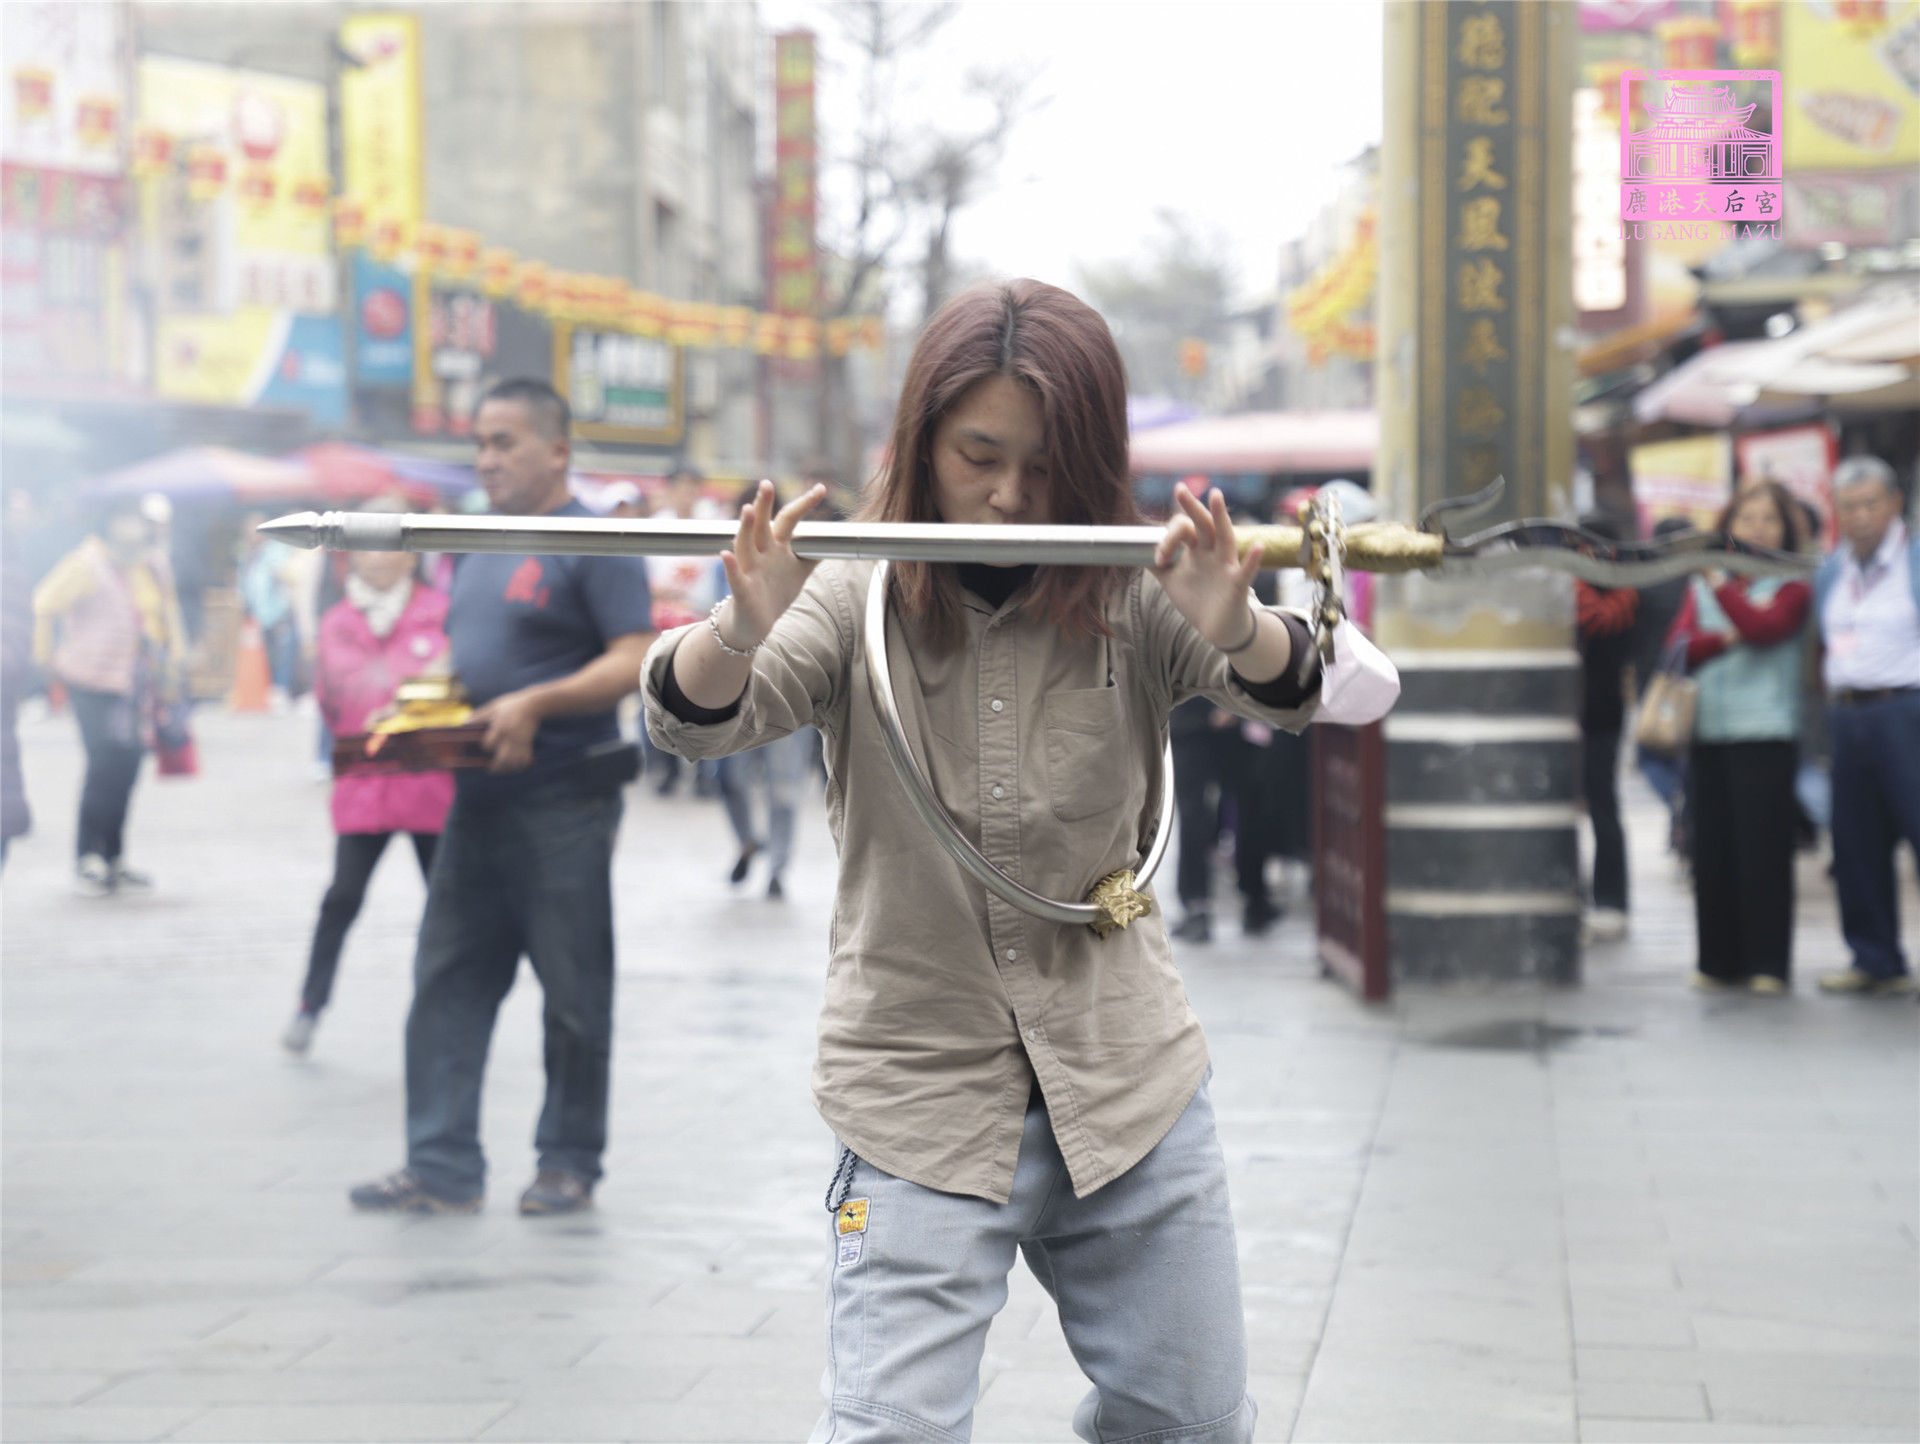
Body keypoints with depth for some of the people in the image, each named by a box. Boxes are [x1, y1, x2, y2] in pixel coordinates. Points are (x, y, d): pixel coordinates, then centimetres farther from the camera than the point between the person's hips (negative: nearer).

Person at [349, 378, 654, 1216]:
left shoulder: (592, 544, -7)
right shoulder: (479, 551, 18)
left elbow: (635, 662, -15)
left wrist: (535, 704, -24)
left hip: (562, 798, -8)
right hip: (479, 797, 8)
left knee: (573, 993, 2)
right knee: (447, 983, 3)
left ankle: (569, 1163, 12)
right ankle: (442, 1168, 5)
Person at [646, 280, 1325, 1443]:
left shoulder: (1136, 603, -1)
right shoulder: (856, 603, -4)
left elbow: (1293, 688, -16)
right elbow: (693, 719, -17)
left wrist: (1239, 631, -41)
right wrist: (742, 630, -41)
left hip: (1128, 1083, 2)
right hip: (919, 1104, -2)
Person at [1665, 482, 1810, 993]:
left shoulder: (1791, 586, 4)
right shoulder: (1700, 588, 15)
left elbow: (1764, 626, -14)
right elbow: (1679, 649, 4)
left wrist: (1720, 583, -13)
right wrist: (1723, 639, -11)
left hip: (1766, 736, -4)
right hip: (1708, 734, 4)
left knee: (1763, 850, -7)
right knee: (1712, 851, 3)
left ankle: (1768, 964, -3)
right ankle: (1719, 961, 10)